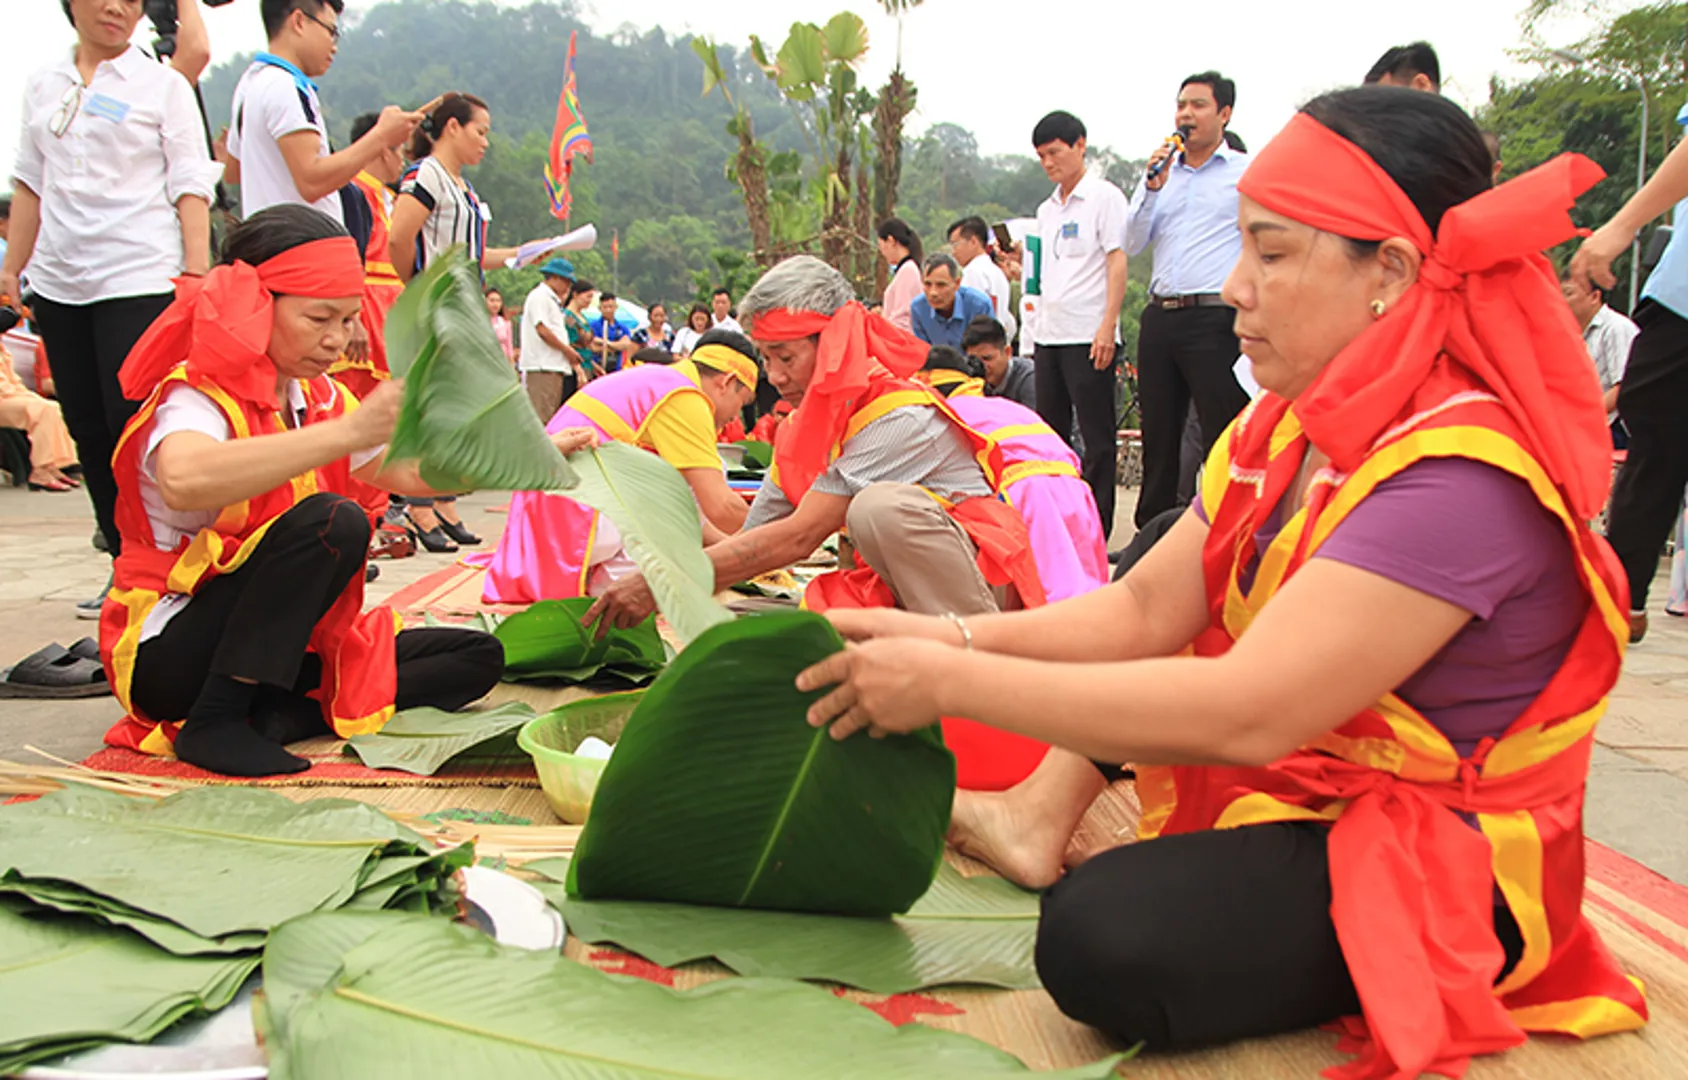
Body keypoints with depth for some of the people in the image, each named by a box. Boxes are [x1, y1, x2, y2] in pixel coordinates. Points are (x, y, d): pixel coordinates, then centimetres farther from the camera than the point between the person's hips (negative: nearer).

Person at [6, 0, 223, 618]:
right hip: (58, 282, 5)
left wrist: (198, 272, -11)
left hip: (140, 277, -5)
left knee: (134, 424, -11)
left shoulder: (163, 85, 5)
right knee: (88, 428, 5)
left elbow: (190, 188, -1)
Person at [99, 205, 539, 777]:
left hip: (280, 646, 8)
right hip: (166, 651, -8)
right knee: (331, 521, -31)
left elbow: (407, 475, 12)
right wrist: (350, 430, -45)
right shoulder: (197, 398, -17)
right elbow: (184, 481, -42)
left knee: (476, 657, -2)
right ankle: (215, 722, -22)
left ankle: (277, 714, -14)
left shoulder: (317, 398, 7)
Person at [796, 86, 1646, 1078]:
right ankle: (1042, 814, 1)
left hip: (1437, 867, -9)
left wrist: (950, 683, -32)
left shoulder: (1463, 475, -28)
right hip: (1296, 783, 9)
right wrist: (959, 637, -16)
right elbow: (1144, 608, -2)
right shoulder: (1295, 427, 1)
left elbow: (1247, 713, -35)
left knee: (1102, 936, -33)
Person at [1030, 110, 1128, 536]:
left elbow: (1117, 262, -9)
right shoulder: (1047, 210, 19)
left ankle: (1096, 530, 0)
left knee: (1097, 438, -3)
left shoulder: (1104, 197, -2)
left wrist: (1108, 325, -17)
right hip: (1049, 336, 8)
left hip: (1088, 336, -7)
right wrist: (1037, 332, 16)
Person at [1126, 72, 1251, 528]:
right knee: (1158, 434, 11)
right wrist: (1152, 188, -3)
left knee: (1220, 438, -6)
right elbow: (1133, 244, 10)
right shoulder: (1161, 172, 17)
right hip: (1160, 318, 5)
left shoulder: (1249, 173, 3)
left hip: (1216, 318, -5)